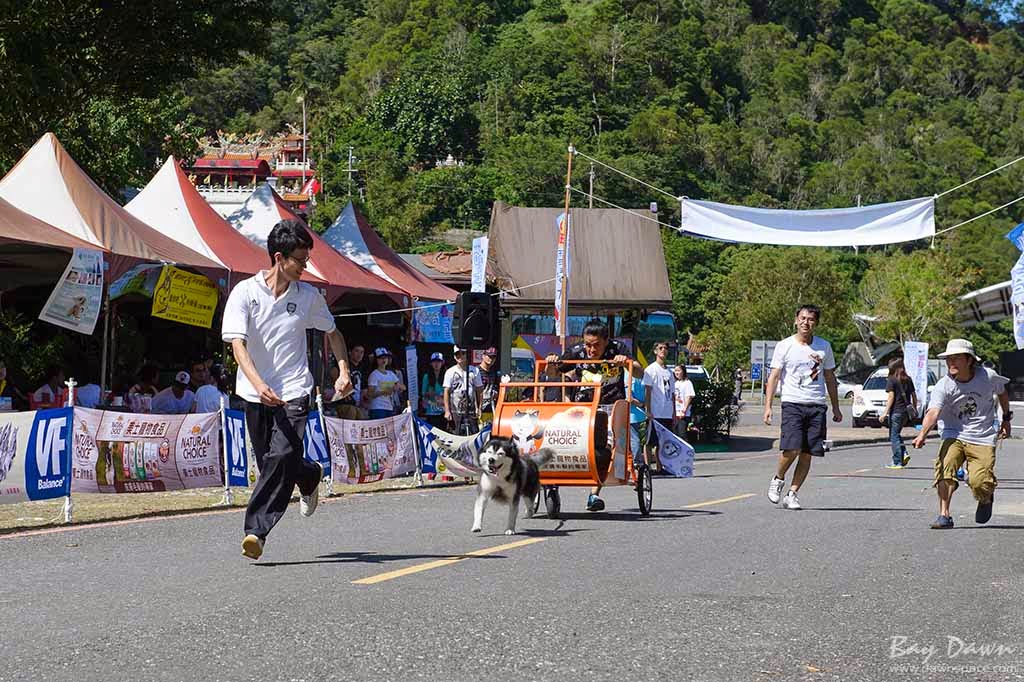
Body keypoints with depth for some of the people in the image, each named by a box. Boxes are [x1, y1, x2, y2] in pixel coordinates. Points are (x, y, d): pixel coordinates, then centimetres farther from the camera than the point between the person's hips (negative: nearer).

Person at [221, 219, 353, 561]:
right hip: (255, 393, 1)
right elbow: (237, 343, -15)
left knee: (281, 458, -20)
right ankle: (311, 475, 41)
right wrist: (258, 384, -30)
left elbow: (333, 333, 20)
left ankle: (256, 531, -18)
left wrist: (344, 370, 5)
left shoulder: (308, 295, 3)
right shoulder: (245, 292, -6)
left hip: (294, 391, 0)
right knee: (269, 463, 9)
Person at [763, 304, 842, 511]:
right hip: (792, 403, -3)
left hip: (817, 406, 3)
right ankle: (778, 479, 11)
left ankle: (792, 494, 9)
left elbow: (830, 378, 18)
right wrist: (768, 406, -8)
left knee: (807, 454, -1)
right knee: (792, 449, -16)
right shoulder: (784, 346, 2)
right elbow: (774, 376, 1)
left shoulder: (824, 346, 11)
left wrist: (836, 408, 17)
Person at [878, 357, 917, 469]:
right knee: (896, 435, 20)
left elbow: (891, 397, -13)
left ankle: (897, 462, -2)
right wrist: (915, 408, 23)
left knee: (894, 436, 1)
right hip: (906, 411, 6)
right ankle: (904, 454, 3)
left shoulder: (891, 380, -8)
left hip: (896, 411, -6)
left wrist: (885, 412, -12)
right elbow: (914, 395, 12)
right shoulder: (908, 380, 9)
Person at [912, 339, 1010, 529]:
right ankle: (944, 515, -22)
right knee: (946, 465, -27)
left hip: (983, 438, 0)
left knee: (979, 482, -15)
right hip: (954, 436, 0)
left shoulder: (987, 376, -7)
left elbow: (1002, 392, 16)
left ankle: (986, 499, 23)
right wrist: (923, 434, -46)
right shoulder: (943, 386, -12)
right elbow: (933, 411, -29)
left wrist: (1006, 419, 21)